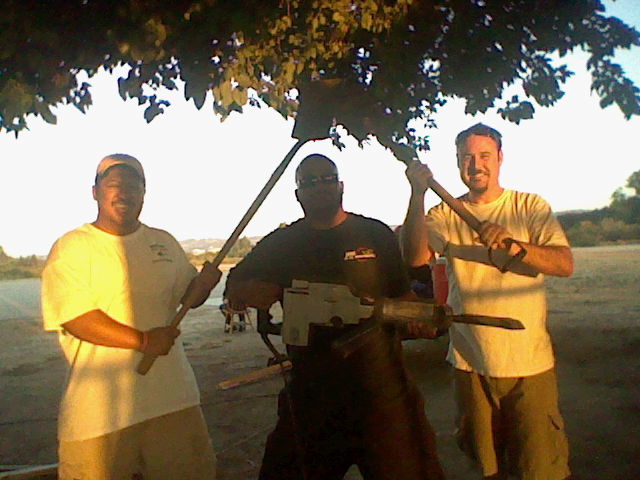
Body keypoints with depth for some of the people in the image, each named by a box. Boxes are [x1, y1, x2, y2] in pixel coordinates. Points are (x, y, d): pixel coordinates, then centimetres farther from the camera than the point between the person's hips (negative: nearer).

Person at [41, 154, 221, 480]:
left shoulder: (165, 243, 12)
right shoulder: (71, 248, -4)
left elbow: (187, 296, 19)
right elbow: (75, 317, -15)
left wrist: (203, 283, -5)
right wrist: (142, 340, -21)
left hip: (172, 395, 5)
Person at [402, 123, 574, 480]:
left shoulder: (530, 207, 1)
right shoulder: (447, 215, 4)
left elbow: (565, 264, -11)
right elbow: (415, 257, -14)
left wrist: (513, 244, -28)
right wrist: (418, 194, -22)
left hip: (529, 364, -1)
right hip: (470, 364, 2)